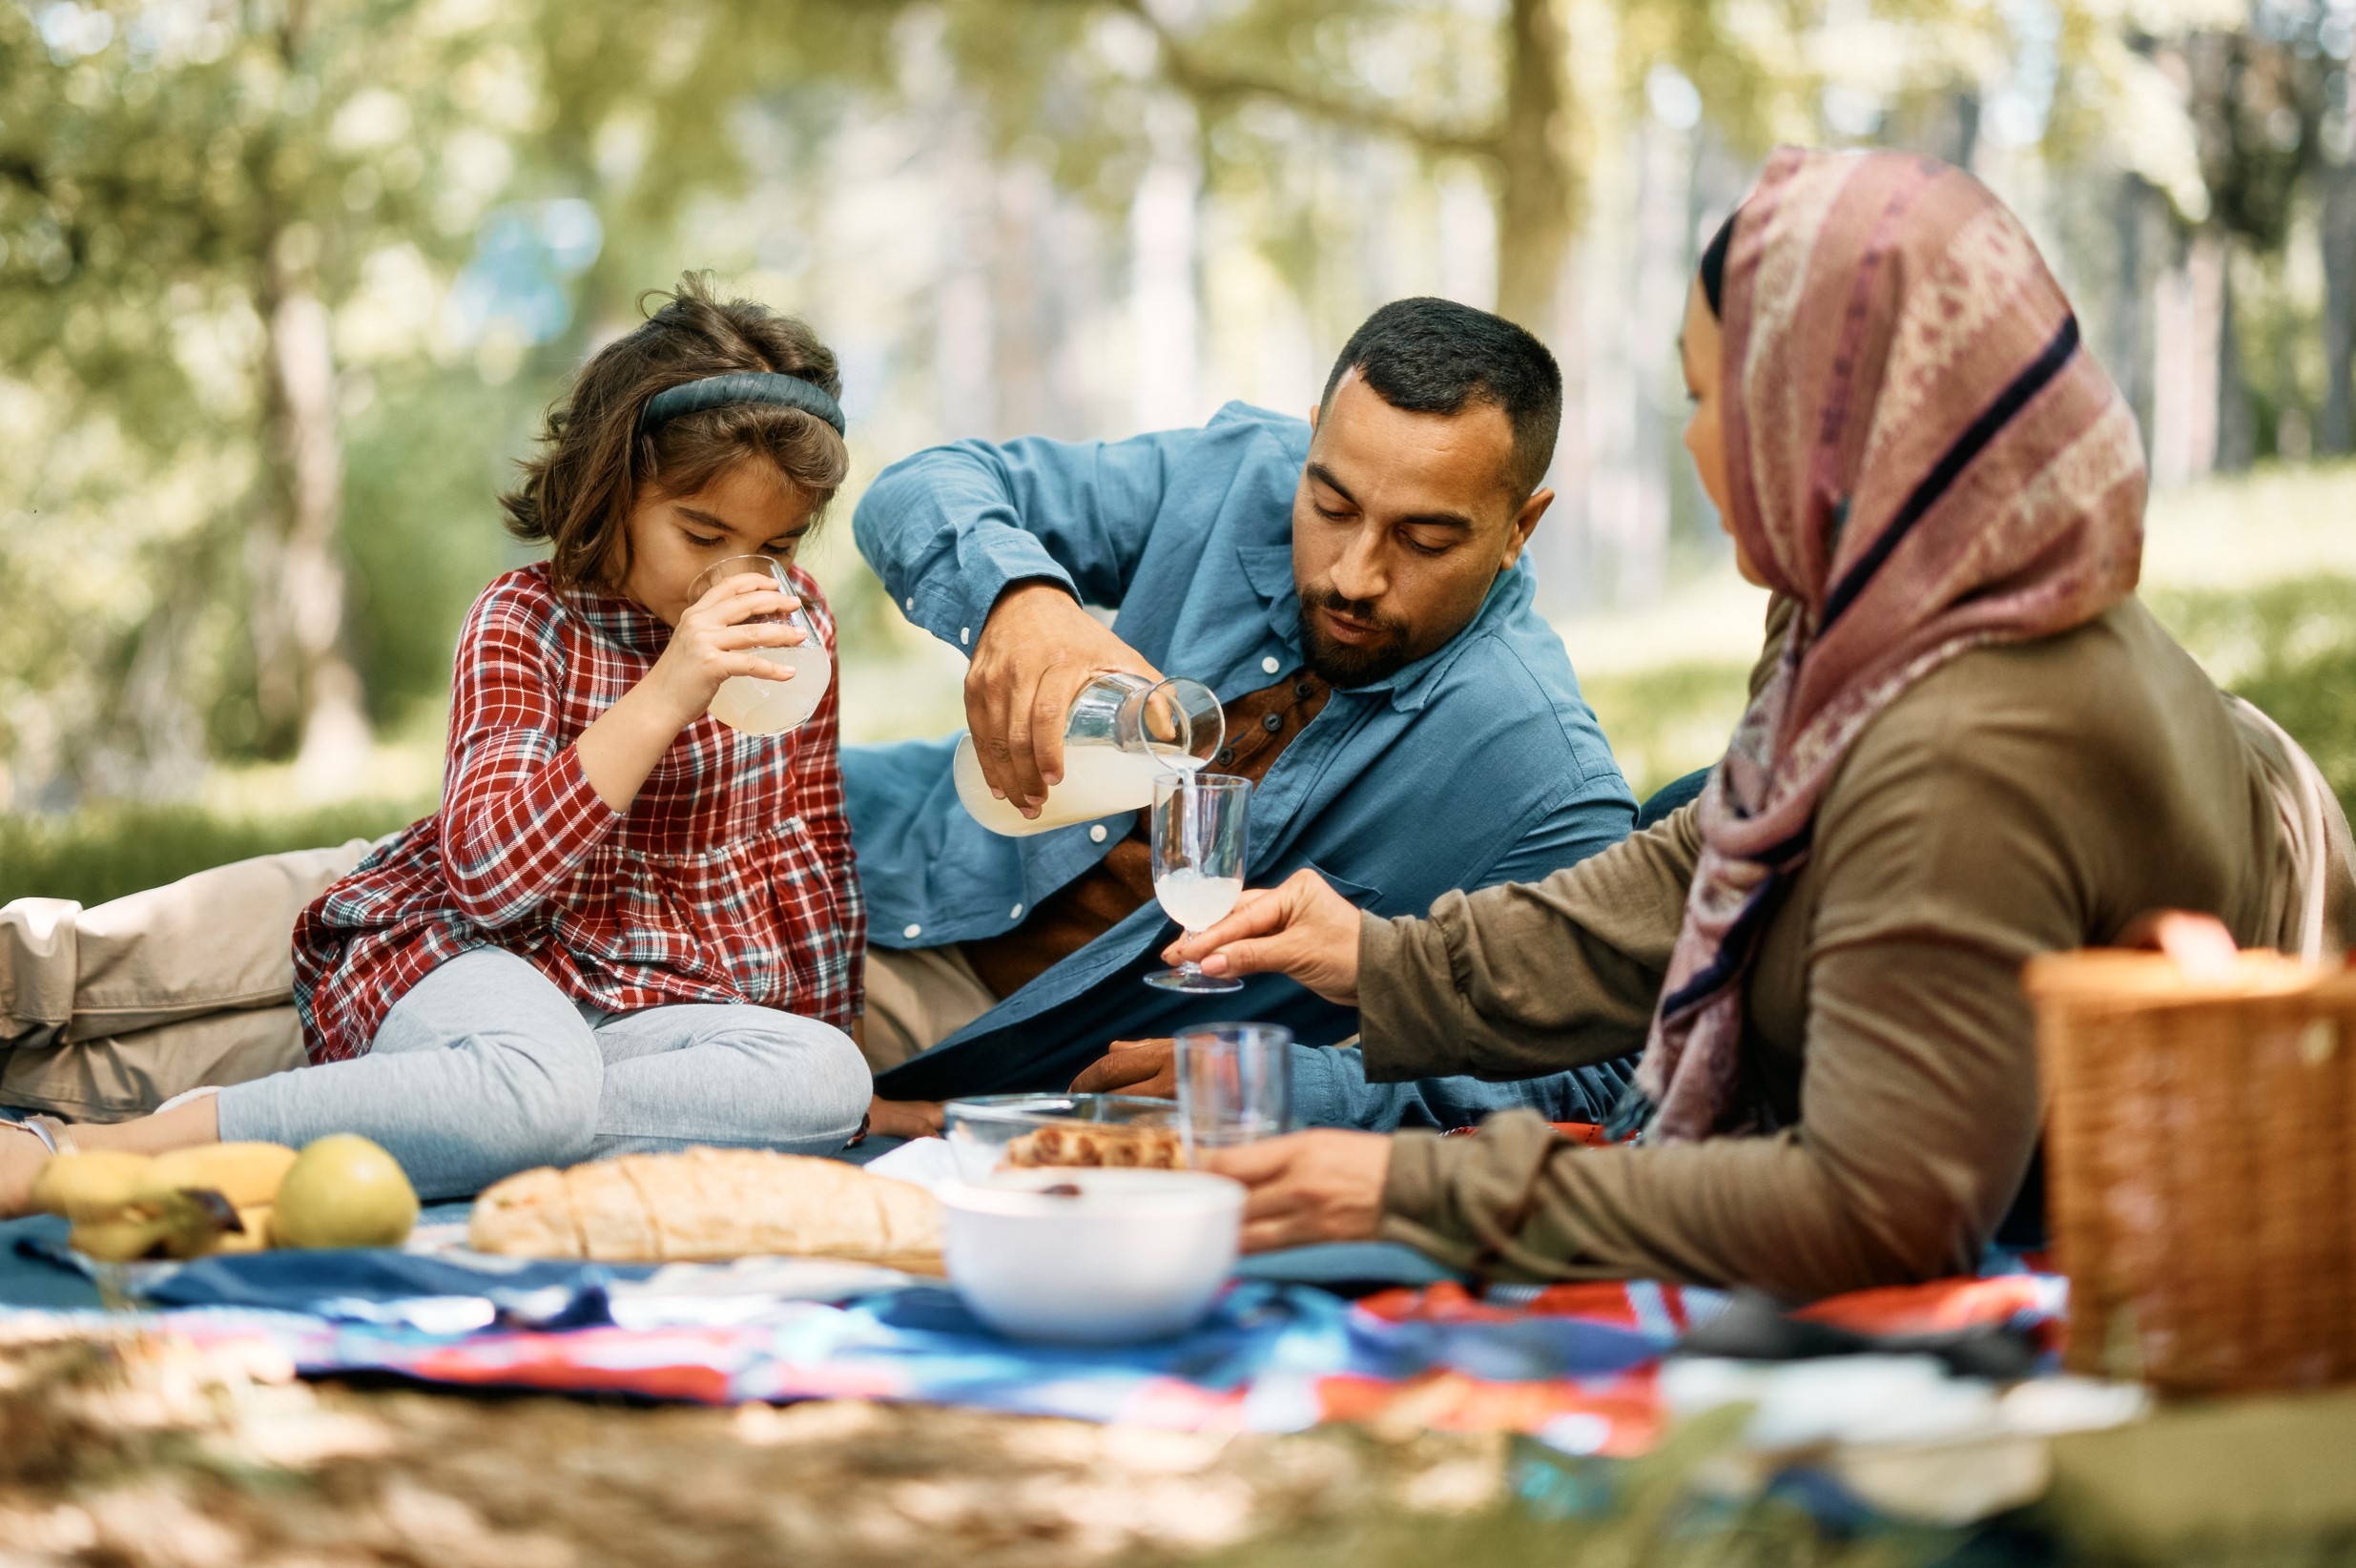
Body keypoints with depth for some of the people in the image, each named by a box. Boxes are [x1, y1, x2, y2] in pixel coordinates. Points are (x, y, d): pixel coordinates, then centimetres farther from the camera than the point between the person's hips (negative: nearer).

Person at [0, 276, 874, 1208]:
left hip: (653, 1004, 5)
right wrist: (665, 695, -27)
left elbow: (807, 839, 19)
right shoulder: (528, 621, -7)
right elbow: (488, 873, -21)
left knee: (833, 1078, -29)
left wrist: (823, 1020, 15)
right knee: (537, 1087, -42)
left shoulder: (793, 619, 7)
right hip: (474, 961, -5)